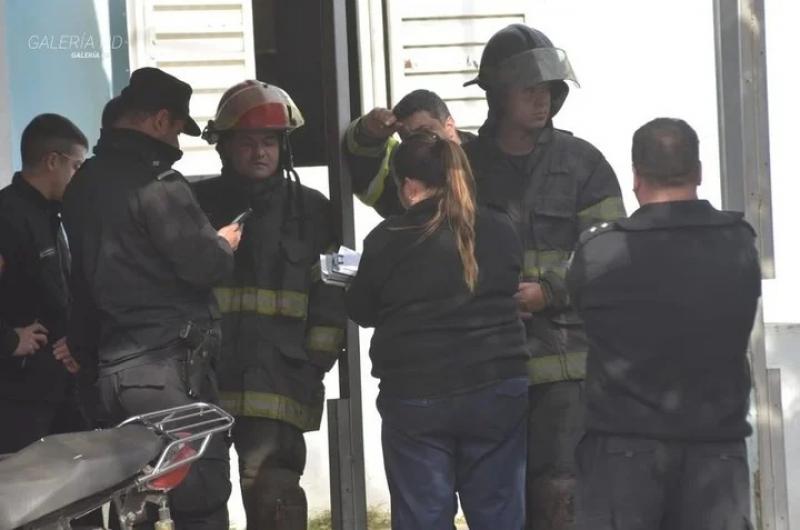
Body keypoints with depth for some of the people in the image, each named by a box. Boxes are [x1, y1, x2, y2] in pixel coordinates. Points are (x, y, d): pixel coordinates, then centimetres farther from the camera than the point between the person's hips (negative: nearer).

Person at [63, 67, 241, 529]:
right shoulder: (156, 183, -14)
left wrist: (90, 350, 23)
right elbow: (203, 264, -16)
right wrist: (225, 243, 5)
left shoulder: (85, 183, 14)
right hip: (171, 366, -9)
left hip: (114, 366, 9)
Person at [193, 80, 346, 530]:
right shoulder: (199, 204, 9)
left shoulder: (310, 211, 9)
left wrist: (313, 366, 0)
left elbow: (330, 297, 7)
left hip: (277, 386, -2)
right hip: (203, 384, 2)